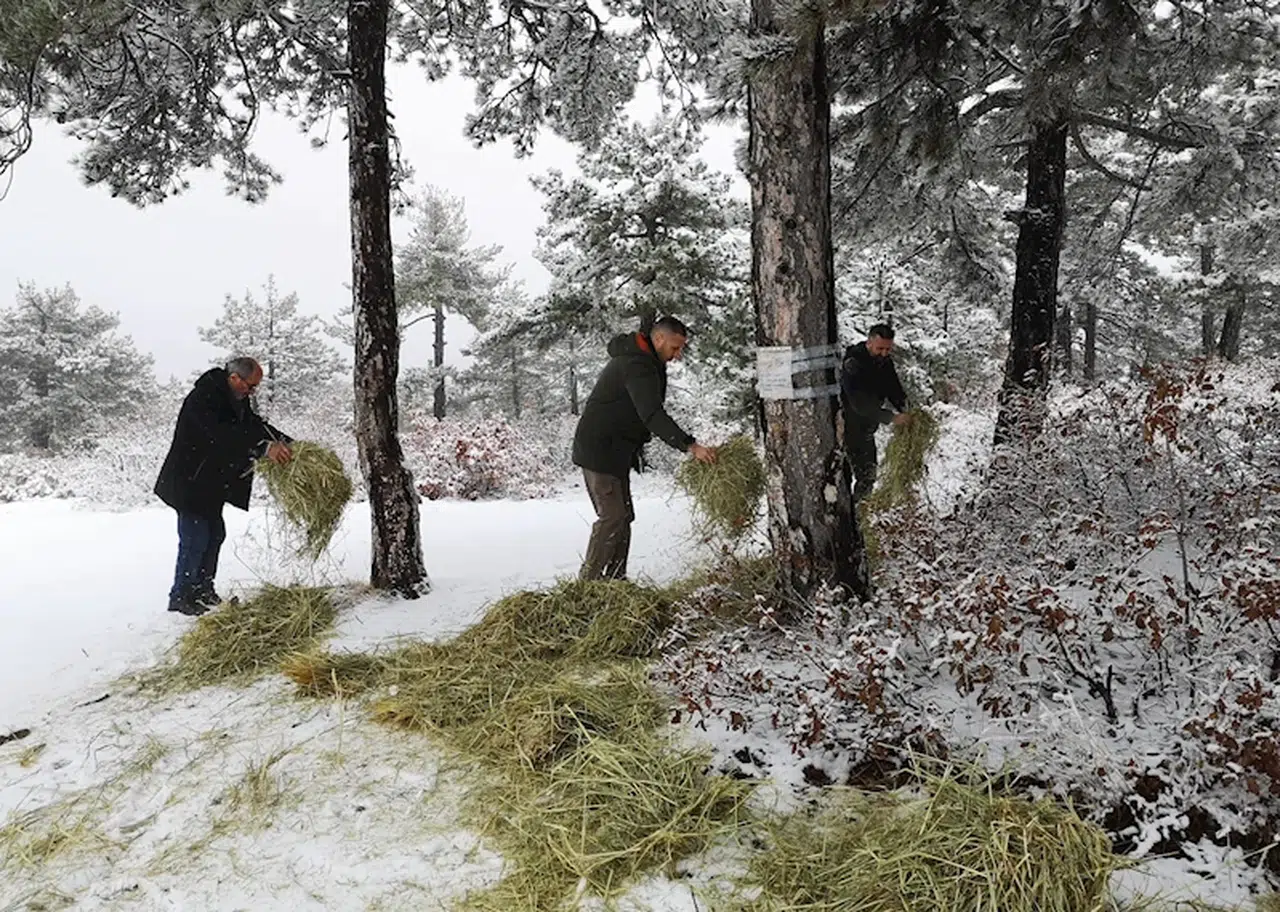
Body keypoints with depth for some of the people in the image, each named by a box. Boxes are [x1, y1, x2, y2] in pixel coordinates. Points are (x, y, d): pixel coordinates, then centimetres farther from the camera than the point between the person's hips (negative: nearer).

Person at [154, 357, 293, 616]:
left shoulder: (237, 400, 5)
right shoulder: (203, 398, -25)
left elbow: (256, 425, 3)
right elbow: (223, 435, -39)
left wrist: (288, 444, -12)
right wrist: (264, 448, -48)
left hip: (211, 483, 10)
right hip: (189, 482, -9)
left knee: (215, 534, 15)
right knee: (194, 539, -6)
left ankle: (202, 588, 28)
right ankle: (180, 597, 5)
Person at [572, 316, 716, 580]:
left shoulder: (646, 362, 14)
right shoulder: (636, 365, -21)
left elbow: (649, 412, 21)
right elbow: (652, 415, -32)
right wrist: (689, 445, -38)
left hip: (615, 451, 11)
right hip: (599, 451, -11)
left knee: (622, 516, 11)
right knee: (612, 515, -13)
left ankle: (614, 579, 16)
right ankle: (588, 581, -9)